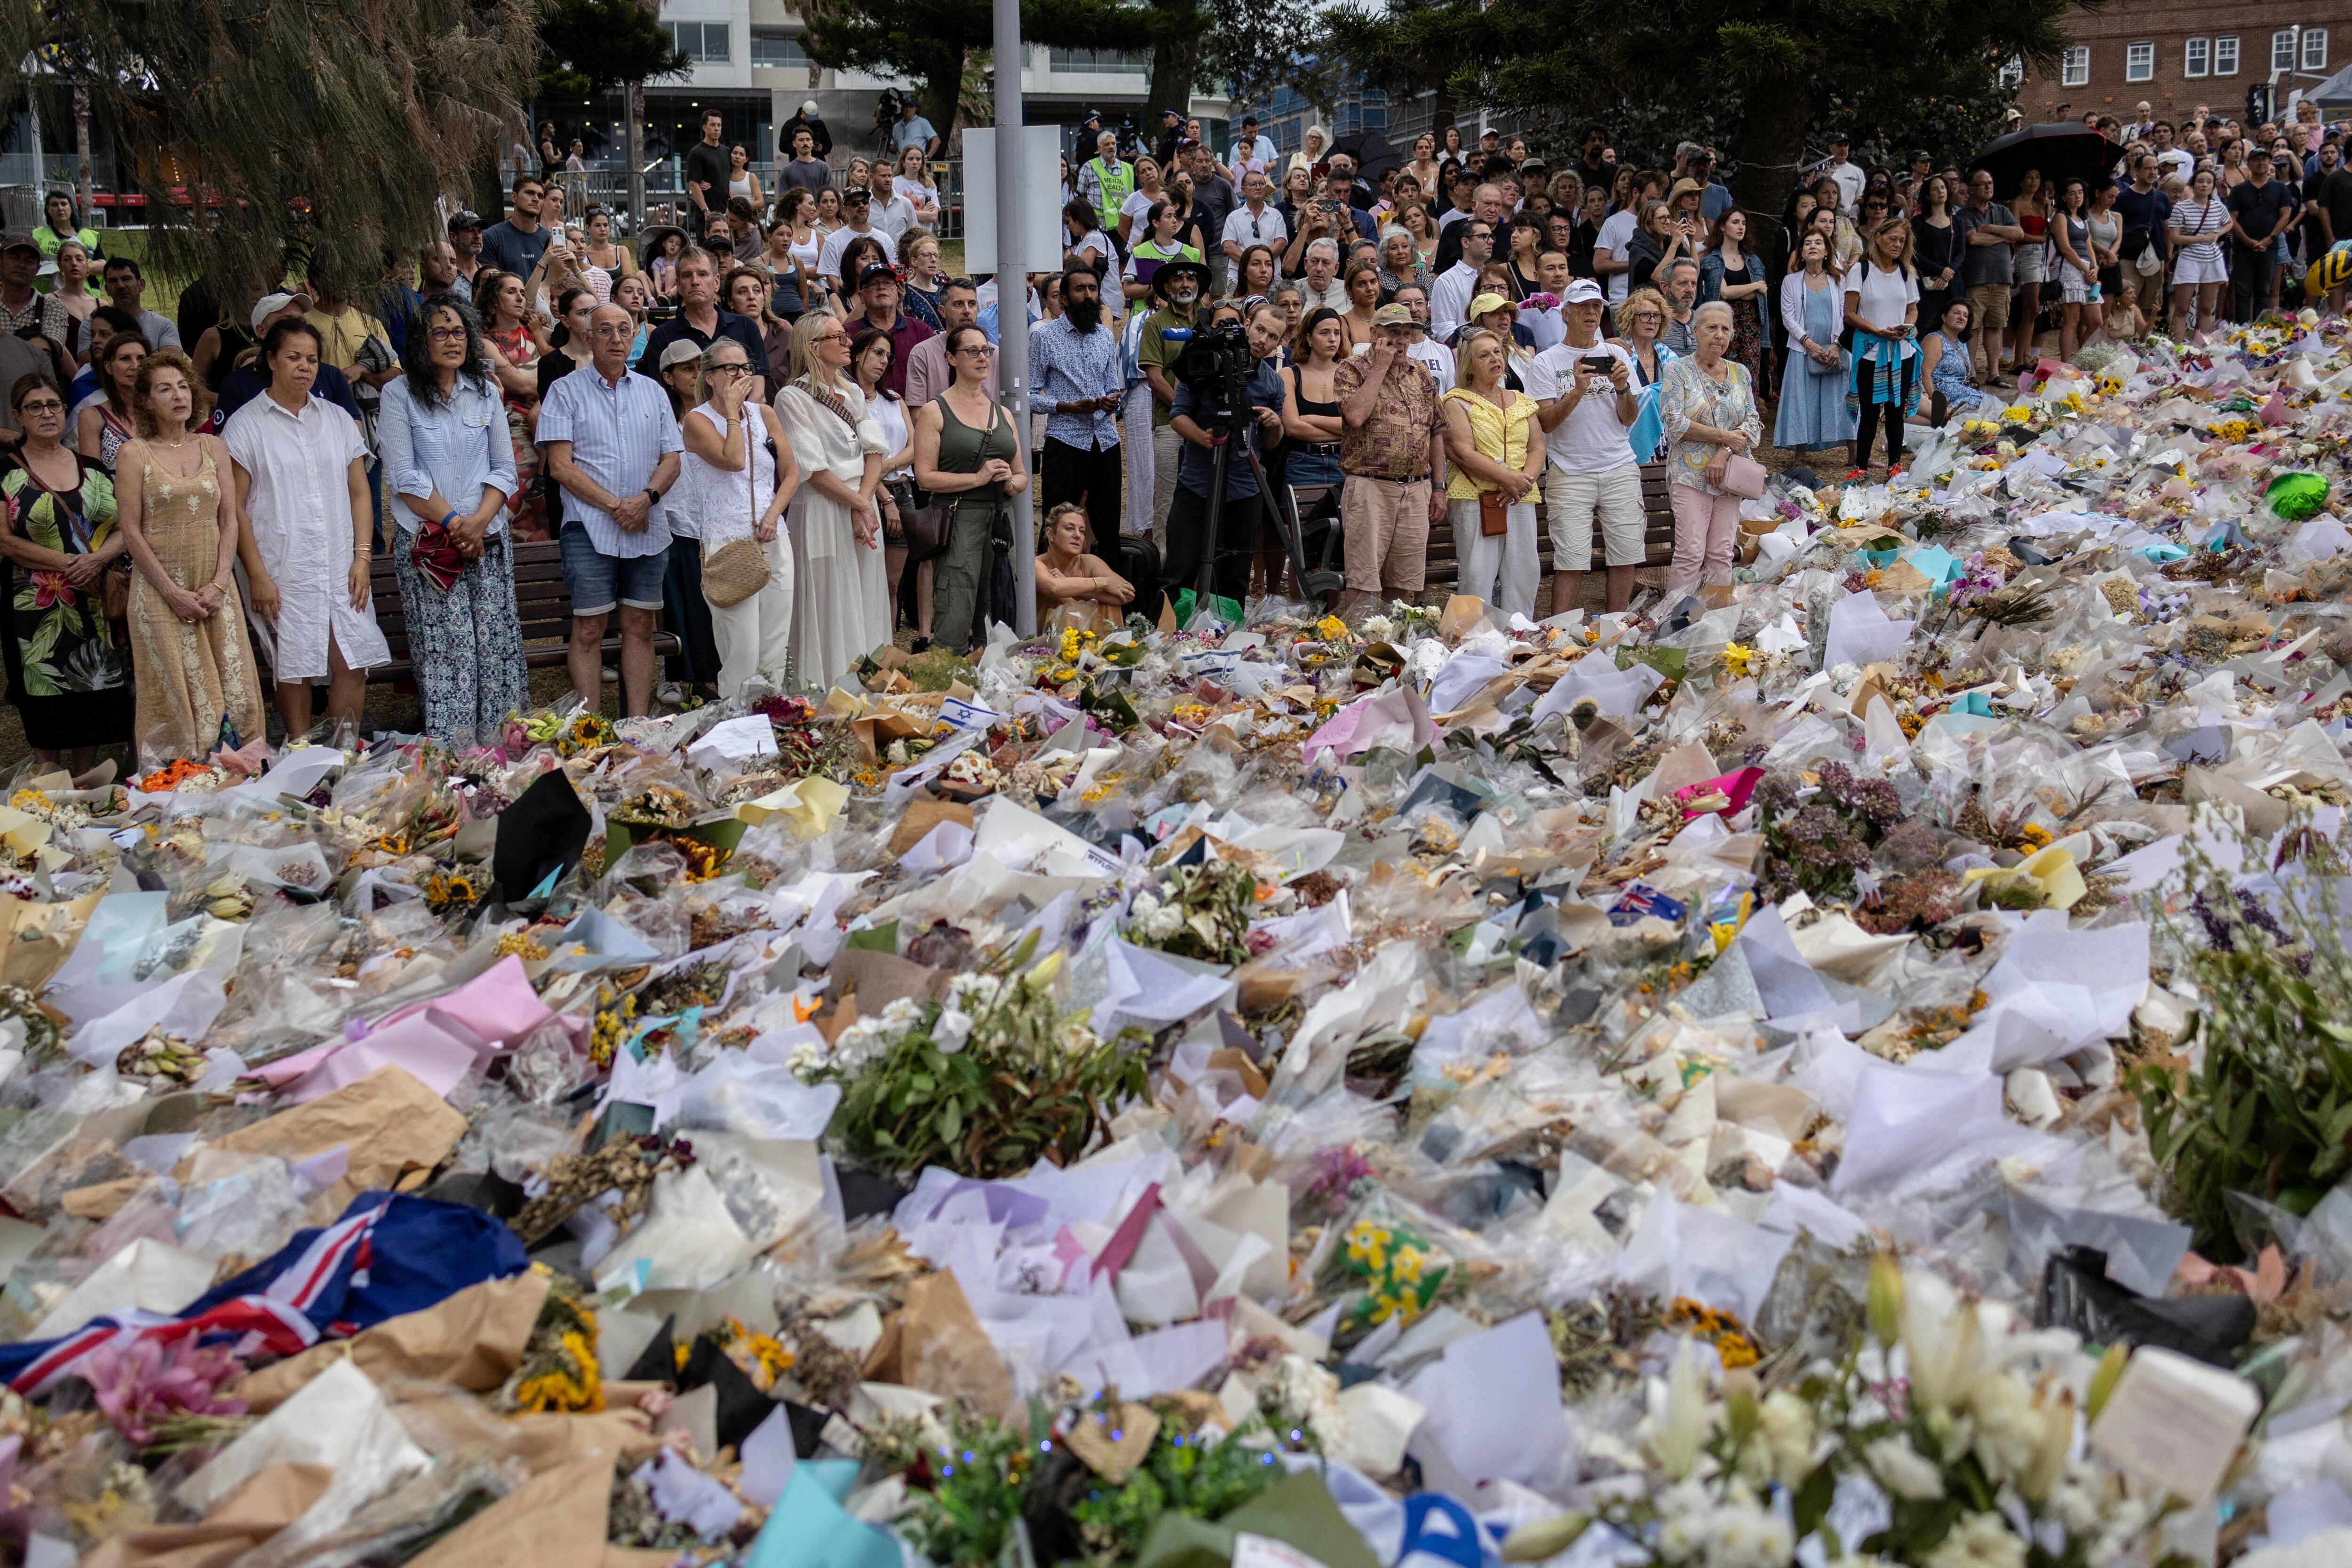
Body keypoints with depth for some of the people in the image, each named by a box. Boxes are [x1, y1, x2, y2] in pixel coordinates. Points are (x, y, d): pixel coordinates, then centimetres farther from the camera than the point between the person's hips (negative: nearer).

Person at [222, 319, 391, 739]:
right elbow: (236, 507, -1)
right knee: (295, 670, -2)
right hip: (284, 573, -3)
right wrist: (257, 574, -8)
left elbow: (359, 493, 14)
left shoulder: (338, 420, 14)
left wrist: (361, 557, 2)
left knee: (354, 665, -4)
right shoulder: (246, 425, 2)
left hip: (341, 569, 3)